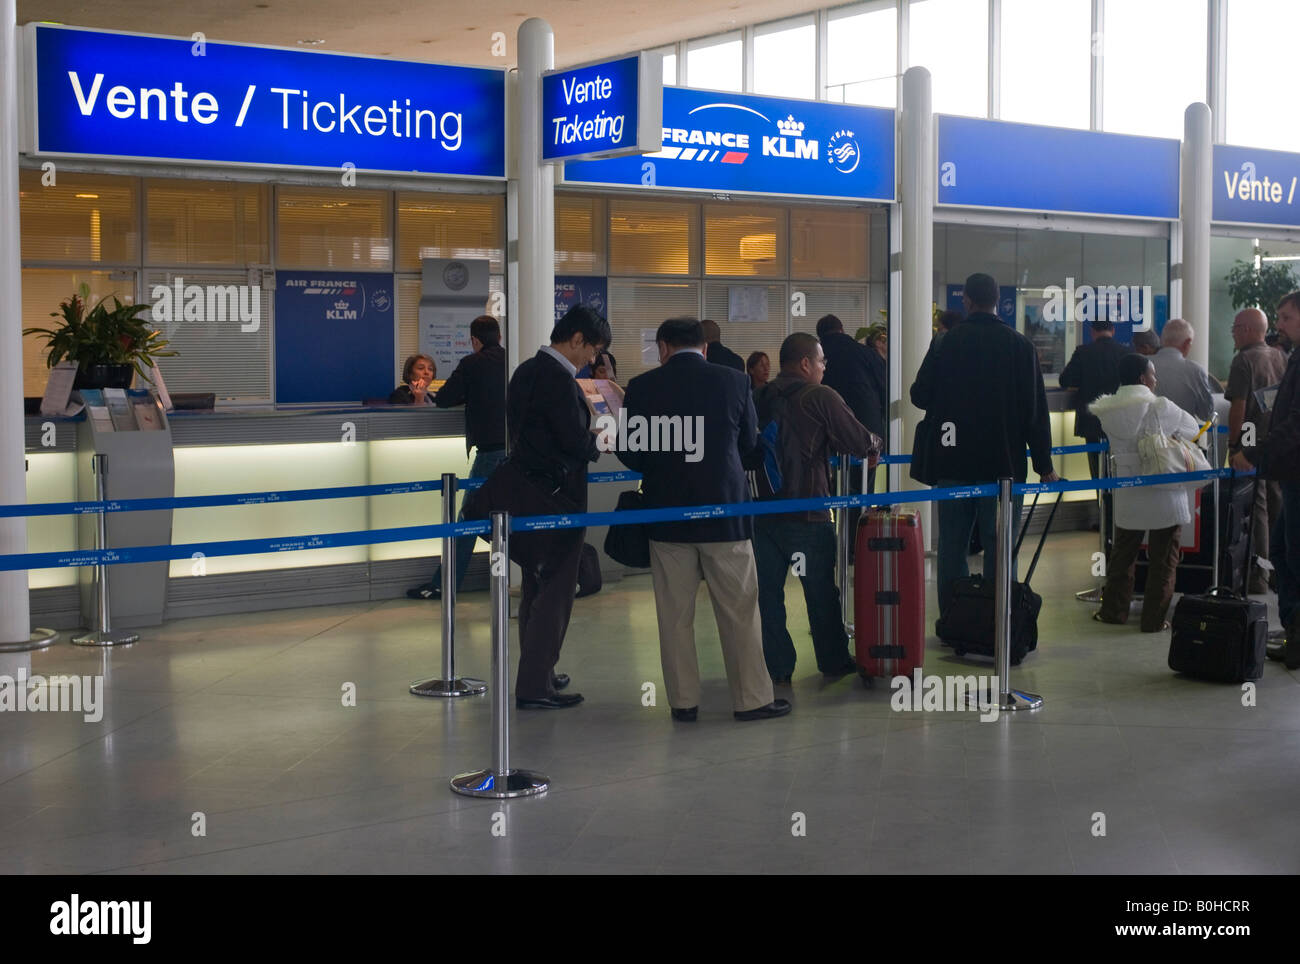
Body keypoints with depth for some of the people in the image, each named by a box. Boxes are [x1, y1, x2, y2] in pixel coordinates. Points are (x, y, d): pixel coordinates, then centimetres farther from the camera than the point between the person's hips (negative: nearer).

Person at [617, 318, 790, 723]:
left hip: (668, 515, 0)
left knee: (675, 614, 8)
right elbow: (751, 450, 6)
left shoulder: (642, 387, -3)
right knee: (739, 612, 7)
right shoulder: (734, 382, -1)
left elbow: (630, 454, 1)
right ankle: (752, 699, 12)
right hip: (725, 513, 0)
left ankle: (683, 701, 13)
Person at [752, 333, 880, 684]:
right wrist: (874, 446, 12)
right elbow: (860, 441, -11)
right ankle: (834, 661, 23)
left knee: (768, 590, 8)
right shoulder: (821, 398, -11)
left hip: (764, 511, 4)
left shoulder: (760, 398, 5)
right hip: (807, 513, -4)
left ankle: (776, 667, 10)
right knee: (821, 591, 11)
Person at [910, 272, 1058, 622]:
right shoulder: (1019, 344, -3)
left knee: (952, 545, 9)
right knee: (999, 547, 4)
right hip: (1002, 462, -1)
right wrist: (1044, 464, 4)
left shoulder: (947, 343, -2)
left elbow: (920, 396, 4)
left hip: (953, 463, 1)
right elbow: (1035, 410, -3)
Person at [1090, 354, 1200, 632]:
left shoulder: (1108, 412, -3)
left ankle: (1113, 610, 25)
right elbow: (1193, 431, 0)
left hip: (1128, 496, 4)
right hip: (1165, 496, -4)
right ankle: (1154, 619, 10)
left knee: (1123, 554, 18)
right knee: (1163, 558, 7)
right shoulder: (1161, 408, -14)